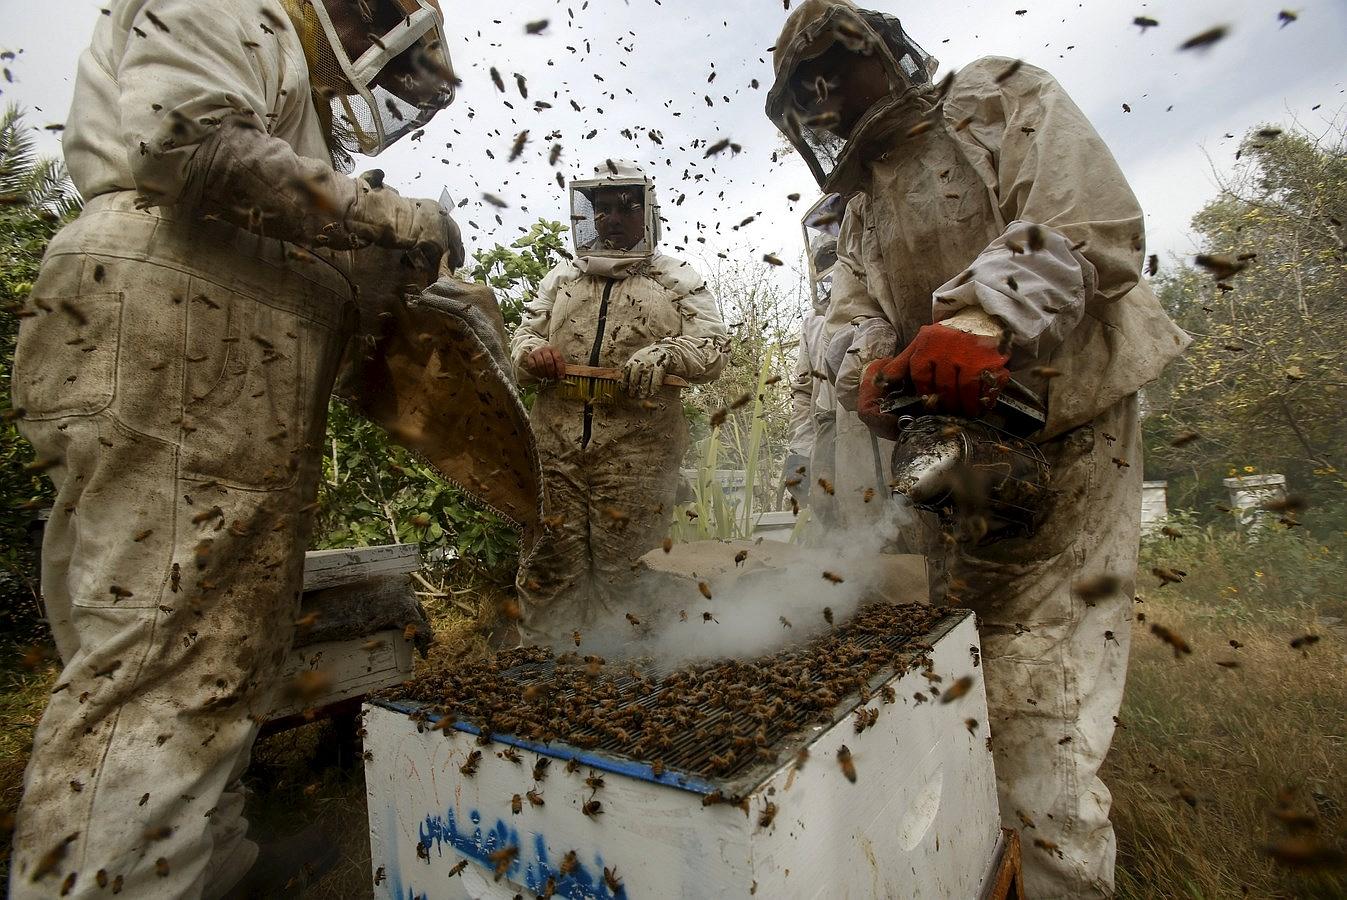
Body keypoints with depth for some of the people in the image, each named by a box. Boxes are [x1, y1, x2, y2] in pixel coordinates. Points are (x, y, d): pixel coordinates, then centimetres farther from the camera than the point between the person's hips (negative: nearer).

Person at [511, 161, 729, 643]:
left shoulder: (678, 279, 11)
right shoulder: (560, 279, 21)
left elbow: (714, 346, 1)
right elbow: (523, 334, 19)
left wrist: (666, 354, -19)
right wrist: (532, 352, -5)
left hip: (638, 447, -2)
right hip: (556, 445, 3)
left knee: (622, 564, 5)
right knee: (553, 561, 6)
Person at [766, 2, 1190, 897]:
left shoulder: (1005, 100, 5)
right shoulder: (863, 211, 21)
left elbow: (1097, 229, -11)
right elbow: (855, 316, 7)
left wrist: (977, 320, -27)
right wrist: (872, 367, -16)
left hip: (1061, 435, -5)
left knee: (1041, 713, -8)